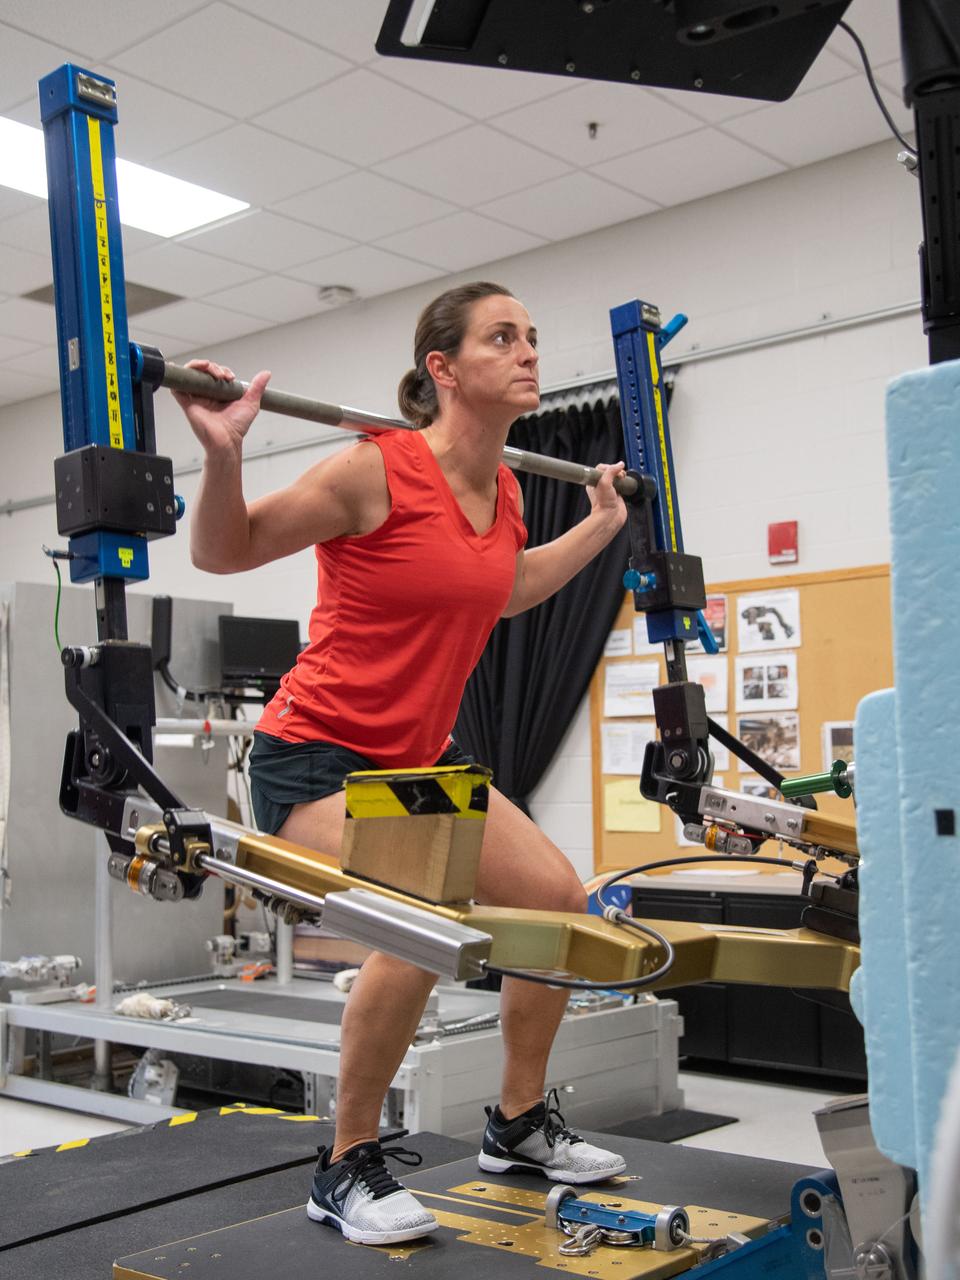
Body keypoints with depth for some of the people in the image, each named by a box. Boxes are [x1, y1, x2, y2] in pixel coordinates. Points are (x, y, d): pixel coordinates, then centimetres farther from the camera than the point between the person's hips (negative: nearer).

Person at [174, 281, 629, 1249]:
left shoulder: (503, 492, 3)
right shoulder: (376, 471, -19)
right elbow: (221, 553, -12)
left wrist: (601, 523, 29)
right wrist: (222, 453, -29)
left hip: (422, 755, 9)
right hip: (316, 754, -8)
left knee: (558, 898, 6)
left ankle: (518, 1124, 25)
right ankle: (347, 1170, -6)